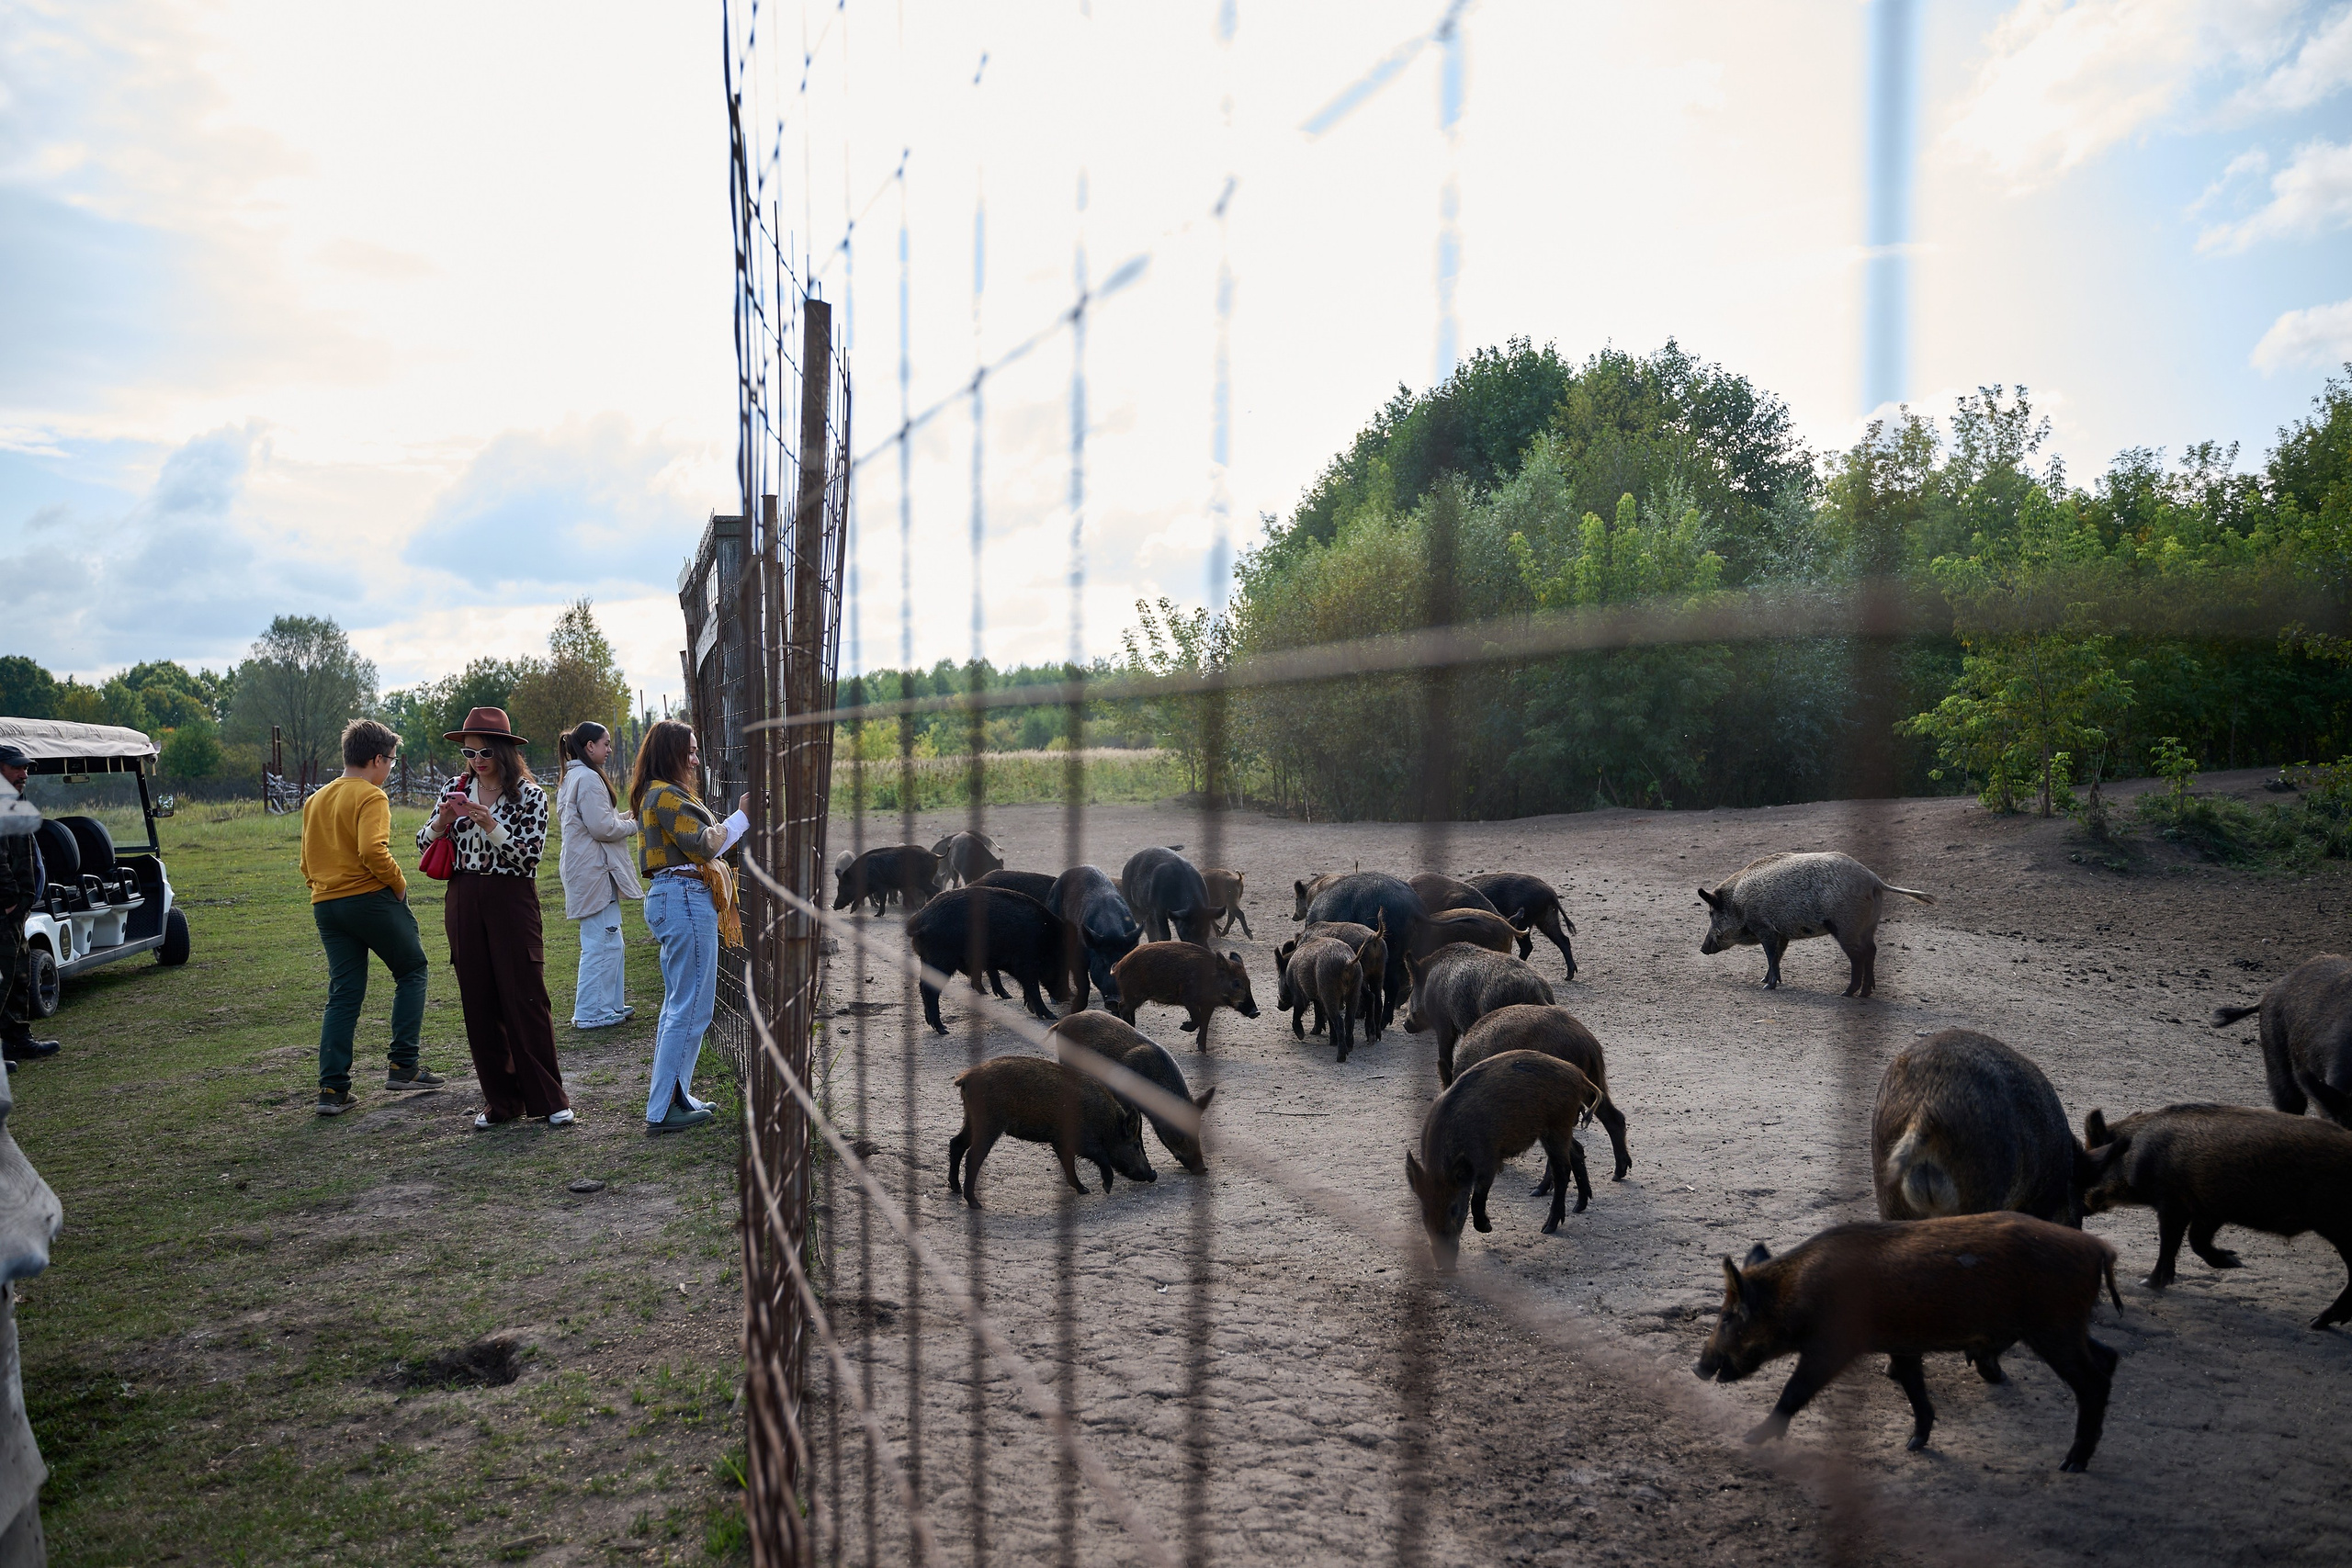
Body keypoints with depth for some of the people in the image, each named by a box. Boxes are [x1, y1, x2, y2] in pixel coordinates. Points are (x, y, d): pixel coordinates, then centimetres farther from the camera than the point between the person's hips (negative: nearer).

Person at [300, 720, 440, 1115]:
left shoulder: (315, 801, 17)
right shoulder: (371, 797, -9)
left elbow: (307, 863, 18)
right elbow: (373, 850, -22)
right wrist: (399, 883, -9)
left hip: (325, 905, 7)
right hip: (370, 898, -7)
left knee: (343, 995, 8)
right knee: (412, 971, 10)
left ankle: (332, 1089, 3)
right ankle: (404, 1065, 5)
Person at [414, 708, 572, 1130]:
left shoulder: (530, 795, -4)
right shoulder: (456, 788, 8)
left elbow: (530, 855, -11)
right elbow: (424, 843, 11)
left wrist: (490, 825, -21)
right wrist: (442, 821, -10)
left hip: (512, 901, -4)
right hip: (464, 901, 5)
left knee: (526, 997, -5)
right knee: (479, 1003, 6)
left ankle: (549, 1099, 3)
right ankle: (500, 1100, 15)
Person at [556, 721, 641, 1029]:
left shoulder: (573, 777, 19)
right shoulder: (588, 778, -15)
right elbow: (602, 827, -19)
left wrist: (622, 819, 12)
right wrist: (633, 825, -4)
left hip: (589, 870, 11)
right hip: (594, 871, -11)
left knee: (610, 943, 16)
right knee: (602, 943, -7)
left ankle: (610, 1005, 23)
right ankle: (590, 1013, -2)